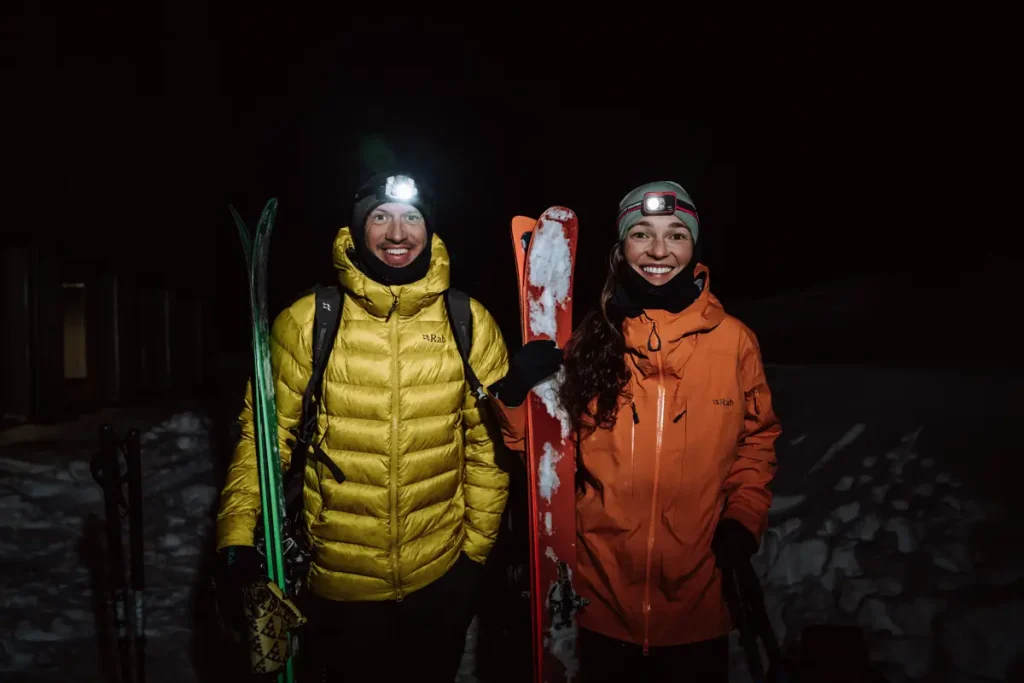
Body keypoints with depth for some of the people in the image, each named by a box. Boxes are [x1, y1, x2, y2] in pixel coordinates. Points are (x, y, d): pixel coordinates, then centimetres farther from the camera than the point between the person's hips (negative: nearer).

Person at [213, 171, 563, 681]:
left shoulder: (470, 324, -6)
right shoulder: (306, 323, -10)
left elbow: (487, 443, -1)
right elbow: (263, 438, -6)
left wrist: (476, 549, 2)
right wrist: (237, 545, -15)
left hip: (441, 583, 2)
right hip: (333, 589, -1)